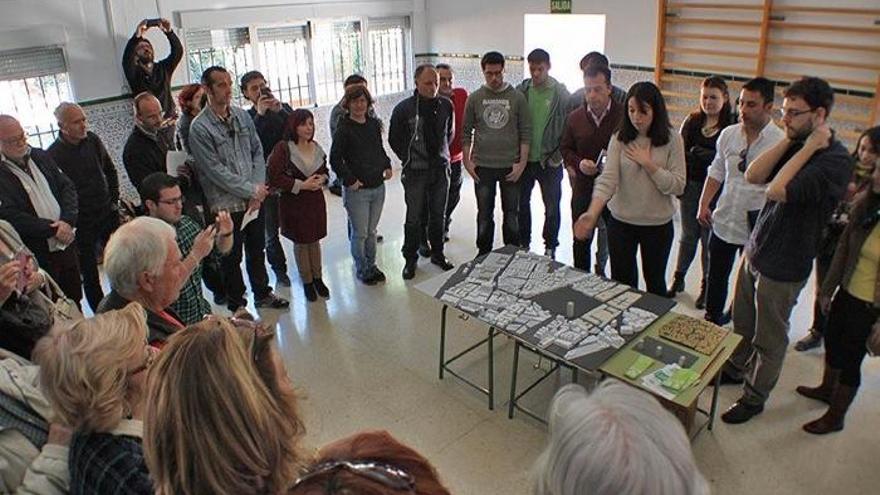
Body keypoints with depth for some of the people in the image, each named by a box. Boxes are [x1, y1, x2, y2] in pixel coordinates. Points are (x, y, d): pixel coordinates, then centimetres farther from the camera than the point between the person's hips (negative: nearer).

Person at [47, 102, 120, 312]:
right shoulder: (53, 155, -17)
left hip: (108, 214, 5)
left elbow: (110, 171, 14)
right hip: (82, 224, -5)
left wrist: (114, 200, 9)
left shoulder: (92, 140, -1)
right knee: (89, 273, 7)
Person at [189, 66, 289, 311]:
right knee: (231, 258, 10)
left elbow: (258, 153, 6)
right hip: (227, 204, -5)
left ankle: (262, 294, 37)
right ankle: (236, 305, 27)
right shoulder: (200, 128, -14)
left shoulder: (242, 116, 4)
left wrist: (258, 188, -7)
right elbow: (215, 171, -16)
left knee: (257, 250, 19)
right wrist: (252, 191, -14)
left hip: (254, 199, 5)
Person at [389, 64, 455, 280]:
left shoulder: (446, 105, 1)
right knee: (414, 218, 4)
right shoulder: (403, 108, -8)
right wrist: (409, 159, 4)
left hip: (441, 169, 3)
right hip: (415, 172, -3)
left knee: (438, 215, 12)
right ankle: (410, 259, 18)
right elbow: (394, 140, 2)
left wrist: (442, 154, 13)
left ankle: (437, 254, 29)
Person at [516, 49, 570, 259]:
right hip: (524, 159, 2)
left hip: (549, 161, -2)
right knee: (522, 203, 13)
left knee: (552, 207, 7)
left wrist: (559, 156, -9)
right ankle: (523, 243, 30)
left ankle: (550, 247, 23)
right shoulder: (521, 90, 0)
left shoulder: (561, 93, -6)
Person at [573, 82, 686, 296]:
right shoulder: (619, 139, -5)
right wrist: (592, 213, -31)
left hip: (658, 224, 0)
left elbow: (678, 186, -11)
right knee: (622, 283, 12)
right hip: (621, 222, 1)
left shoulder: (672, 140, -7)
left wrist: (648, 164, -18)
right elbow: (607, 180, -17)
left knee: (655, 282, 18)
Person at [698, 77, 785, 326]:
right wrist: (704, 204, 5)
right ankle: (711, 320, 38)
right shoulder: (728, 134, -1)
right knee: (716, 278, 18)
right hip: (723, 221, 4)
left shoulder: (782, 142, -15)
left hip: (757, 230, -4)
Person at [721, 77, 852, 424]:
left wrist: (808, 147, -22)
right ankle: (735, 368, 47)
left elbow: (778, 190, -31)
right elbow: (753, 176, -6)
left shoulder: (835, 160, -21)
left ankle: (755, 396, 29)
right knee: (742, 324, 24)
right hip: (755, 250, 7)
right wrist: (789, 140, -11)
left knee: (769, 338, 11)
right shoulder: (798, 145, 4)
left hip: (783, 267, -7)